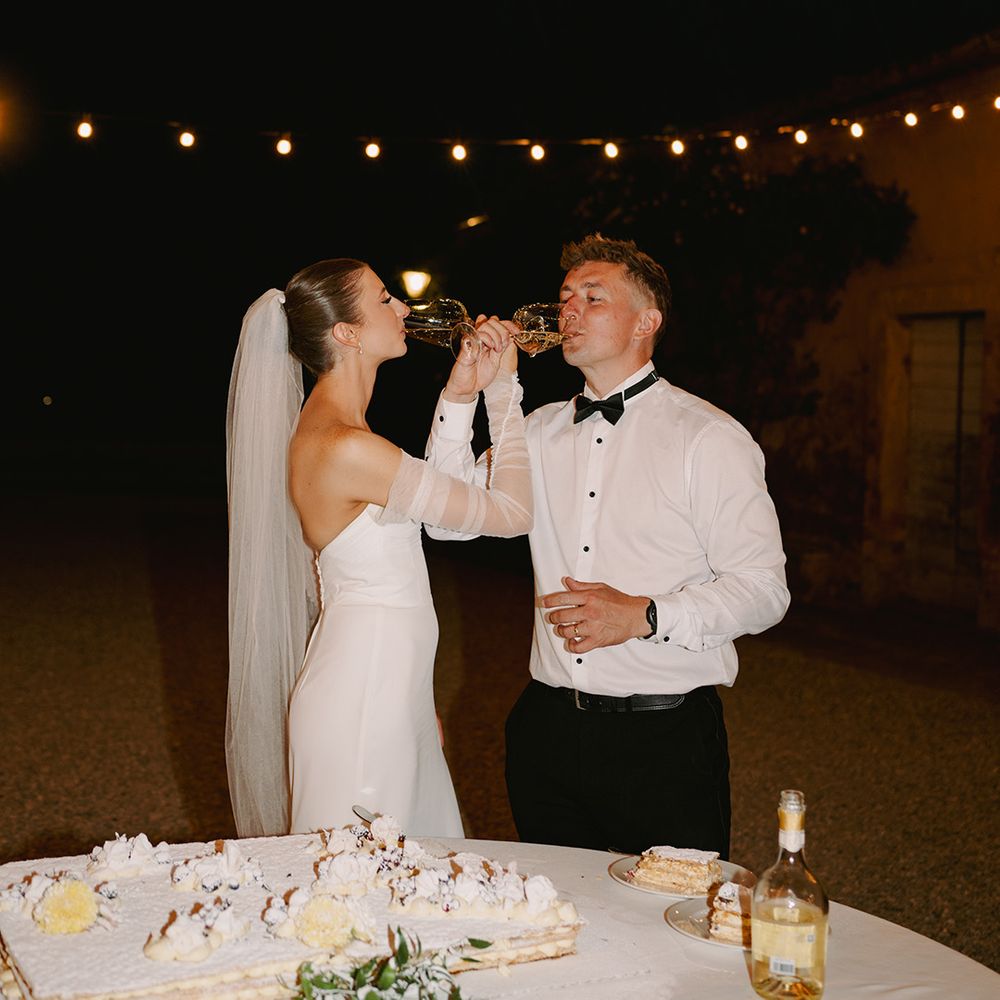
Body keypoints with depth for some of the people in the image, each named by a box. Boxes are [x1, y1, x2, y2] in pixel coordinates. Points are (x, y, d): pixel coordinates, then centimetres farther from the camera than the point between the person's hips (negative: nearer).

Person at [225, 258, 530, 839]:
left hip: (389, 694, 10)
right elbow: (512, 513, -13)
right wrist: (503, 392, -5)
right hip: (361, 708, -10)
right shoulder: (349, 449, -22)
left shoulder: (324, 423, 9)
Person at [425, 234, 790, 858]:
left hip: (666, 741, -4)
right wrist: (462, 394, -2)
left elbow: (762, 588, -9)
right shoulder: (544, 431, 12)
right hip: (548, 730, 5)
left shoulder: (707, 437, -5)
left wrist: (644, 615, -21)